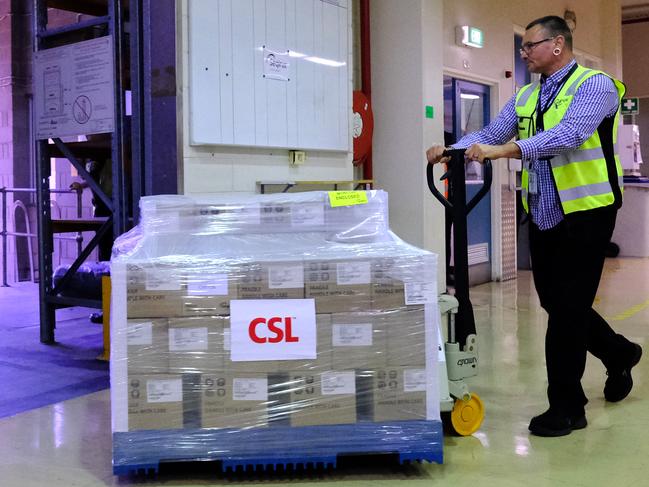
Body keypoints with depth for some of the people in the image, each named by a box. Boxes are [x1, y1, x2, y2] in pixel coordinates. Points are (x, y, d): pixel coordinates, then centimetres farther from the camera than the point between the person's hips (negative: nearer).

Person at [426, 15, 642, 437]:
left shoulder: (594, 85, -9)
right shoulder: (525, 97, 14)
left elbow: (568, 135, -26)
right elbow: (490, 134, 6)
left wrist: (503, 150, -36)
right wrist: (451, 150, -13)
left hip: (585, 211, -7)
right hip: (543, 214, 7)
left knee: (567, 306, -5)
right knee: (554, 300, 14)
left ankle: (566, 407, 8)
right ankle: (618, 355, 39)